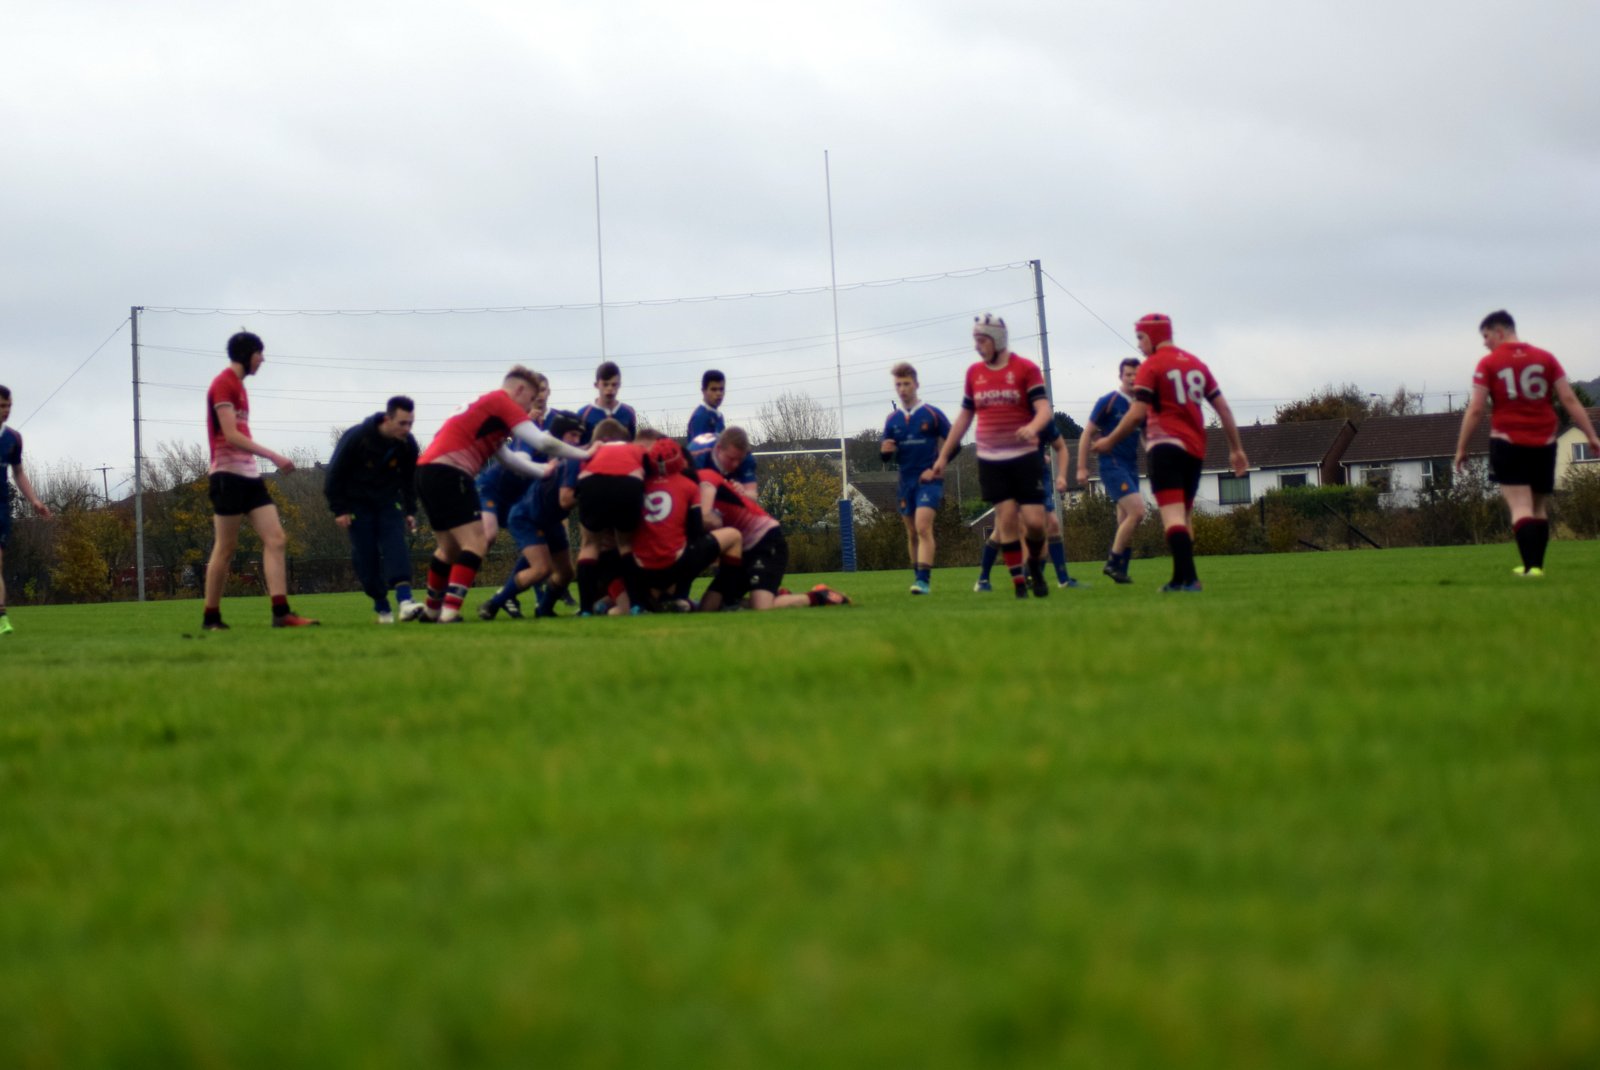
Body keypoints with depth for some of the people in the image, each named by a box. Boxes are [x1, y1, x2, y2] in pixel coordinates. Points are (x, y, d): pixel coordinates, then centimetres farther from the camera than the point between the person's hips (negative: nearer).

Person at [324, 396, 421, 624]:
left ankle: (405, 600, -31)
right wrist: (339, 509, -12)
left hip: (388, 502, 2)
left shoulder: (407, 444, -9)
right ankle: (382, 607, 6)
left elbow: (409, 479, 9)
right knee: (366, 555, -6)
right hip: (358, 503, -2)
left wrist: (410, 511, 6)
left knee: (396, 546, -18)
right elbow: (335, 474, -12)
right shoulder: (355, 438, -22)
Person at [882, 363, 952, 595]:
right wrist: (885, 452, -13)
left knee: (923, 526, -19)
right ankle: (918, 576, 22)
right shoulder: (892, 419, 8)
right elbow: (887, 458, 11)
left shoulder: (933, 415, -4)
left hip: (929, 480, -5)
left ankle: (923, 580, -24)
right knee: (912, 533, 10)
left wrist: (937, 468, -10)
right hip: (906, 481, 5)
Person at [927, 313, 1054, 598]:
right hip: (990, 460, 3)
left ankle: (1035, 565, 21)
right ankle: (1019, 583, -2)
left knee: (1034, 521, -8)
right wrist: (943, 457, 16)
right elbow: (964, 418, 17)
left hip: (1024, 456, -3)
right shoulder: (974, 373, 10)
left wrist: (1032, 427, -36)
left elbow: (1044, 409, -14)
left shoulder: (1026, 369, -4)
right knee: (1006, 518, -7)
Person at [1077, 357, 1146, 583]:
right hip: (1112, 465, -7)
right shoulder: (1108, 402, -6)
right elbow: (1088, 434, -4)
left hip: (1131, 468, 7)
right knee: (1137, 511, -18)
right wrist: (1082, 468, -8)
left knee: (1125, 520, 6)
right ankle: (1113, 562, -11)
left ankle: (1120, 571, 11)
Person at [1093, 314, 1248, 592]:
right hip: (1195, 449, 7)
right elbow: (1223, 408, 16)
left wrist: (1109, 441, 1)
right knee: (1183, 516, 15)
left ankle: (1188, 577, -25)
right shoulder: (1197, 364, 16)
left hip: (1165, 446, -7)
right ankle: (1180, 578, 15)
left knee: (1172, 515, -13)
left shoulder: (1151, 366, -3)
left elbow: (1137, 414, -10)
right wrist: (1236, 449, 20)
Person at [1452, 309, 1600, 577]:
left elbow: (1475, 410, -6)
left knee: (1521, 508, -6)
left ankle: (1532, 566, -19)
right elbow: (1570, 400, 2)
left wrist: (1461, 448, 1)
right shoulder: (1546, 358, 5)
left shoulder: (1488, 364, -3)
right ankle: (1535, 564, 20)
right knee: (1540, 508, 16)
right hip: (1543, 444, 3)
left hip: (1508, 444, -3)